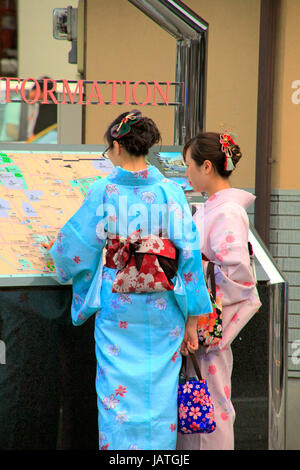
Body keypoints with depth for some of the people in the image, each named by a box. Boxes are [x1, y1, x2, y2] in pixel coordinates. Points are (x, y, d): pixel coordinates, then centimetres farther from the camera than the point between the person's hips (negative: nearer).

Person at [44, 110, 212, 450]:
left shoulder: (103, 192, -7)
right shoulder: (170, 192, -3)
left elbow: (77, 244, 1)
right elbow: (189, 254, -5)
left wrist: (56, 252, 26)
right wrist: (191, 320, 1)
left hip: (117, 308, -1)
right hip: (163, 309, 2)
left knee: (117, 395, 7)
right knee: (159, 393, 9)